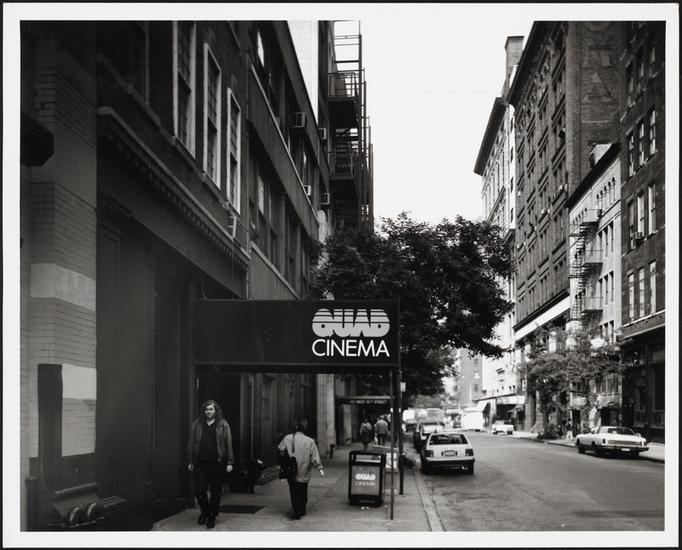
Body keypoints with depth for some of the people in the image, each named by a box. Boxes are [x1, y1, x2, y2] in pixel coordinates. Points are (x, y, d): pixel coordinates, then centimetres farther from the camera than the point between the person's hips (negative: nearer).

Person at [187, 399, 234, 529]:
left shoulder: (223, 425, 3)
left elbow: (229, 444, 2)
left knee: (216, 492, 3)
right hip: (201, 463, 1)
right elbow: (191, 444, 12)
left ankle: (212, 517, 17)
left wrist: (229, 462, -2)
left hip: (217, 463, -1)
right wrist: (190, 461, 8)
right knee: (200, 490, -2)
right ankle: (204, 511, 24)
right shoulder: (197, 425, 8)